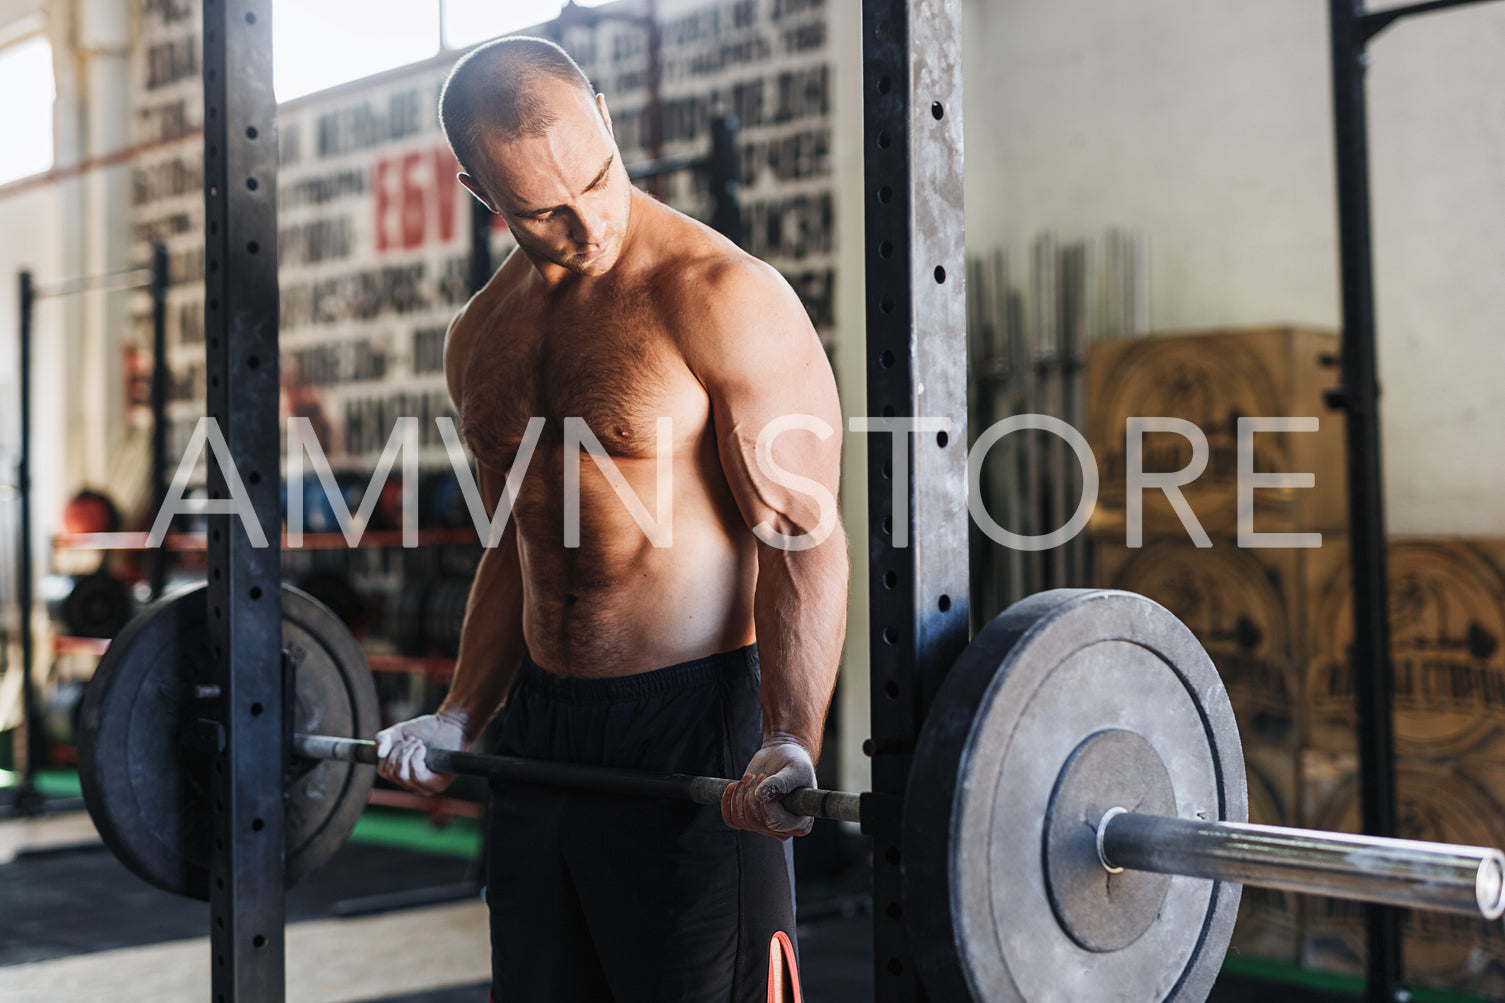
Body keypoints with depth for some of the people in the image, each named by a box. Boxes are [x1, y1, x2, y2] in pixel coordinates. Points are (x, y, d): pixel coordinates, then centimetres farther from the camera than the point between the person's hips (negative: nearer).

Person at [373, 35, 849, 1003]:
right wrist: (459, 719, 11)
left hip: (692, 721, -7)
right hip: (540, 726, 7)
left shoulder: (723, 298, -12)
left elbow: (803, 540, -16)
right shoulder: (481, 336, 10)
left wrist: (792, 741, -27)